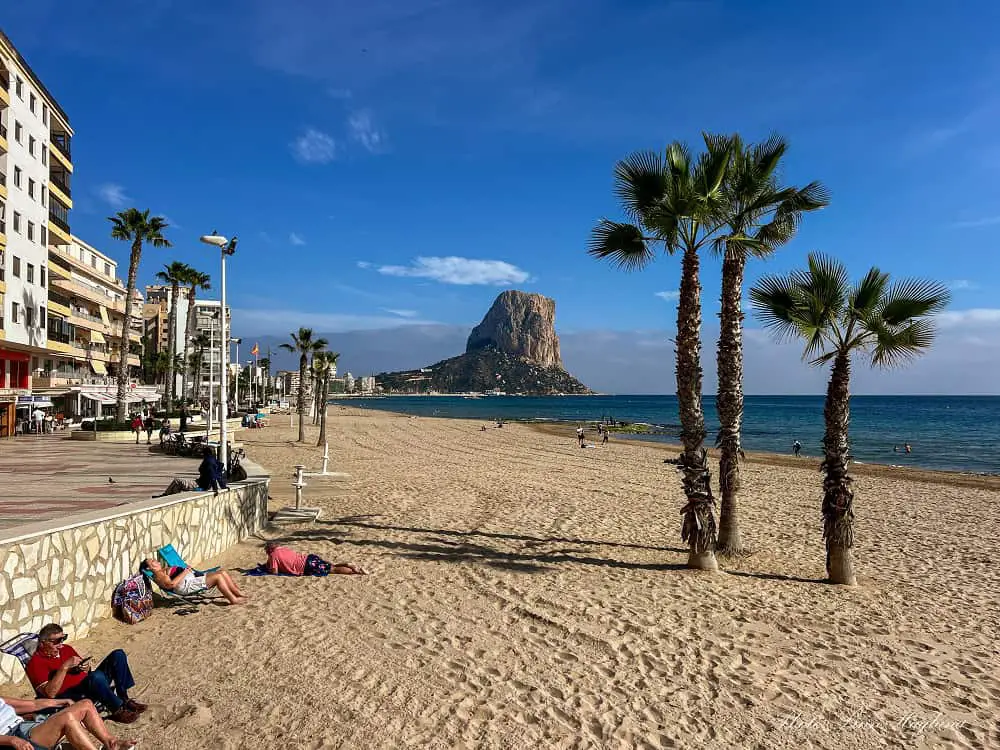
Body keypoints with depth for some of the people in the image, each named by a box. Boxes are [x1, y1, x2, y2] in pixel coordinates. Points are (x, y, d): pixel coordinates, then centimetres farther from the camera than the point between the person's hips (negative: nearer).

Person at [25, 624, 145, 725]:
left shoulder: (66, 649, 15)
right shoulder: (35, 662, -7)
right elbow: (50, 693, -19)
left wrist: (84, 668, 0)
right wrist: (64, 667, -23)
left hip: (90, 684, 8)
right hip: (70, 697, -8)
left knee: (118, 655, -6)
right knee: (96, 676, -39)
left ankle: (124, 699, -8)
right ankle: (118, 710, -22)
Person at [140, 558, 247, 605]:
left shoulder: (165, 570, 28)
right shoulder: (158, 575, -3)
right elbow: (171, 584, -20)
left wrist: (188, 569, 5)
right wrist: (184, 572, -15)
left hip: (194, 578, 10)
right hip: (188, 585, -10)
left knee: (222, 572, -5)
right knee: (218, 576, -24)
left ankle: (239, 593, -3)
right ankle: (233, 599, -17)